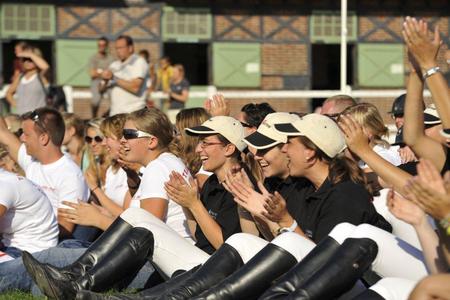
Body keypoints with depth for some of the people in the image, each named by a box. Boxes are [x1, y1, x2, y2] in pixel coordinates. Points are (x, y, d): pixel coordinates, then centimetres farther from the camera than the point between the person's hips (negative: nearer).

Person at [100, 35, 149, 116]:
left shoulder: (139, 62, -3)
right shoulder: (114, 65, 15)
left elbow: (135, 87, -17)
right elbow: (102, 89, 14)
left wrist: (114, 78, -14)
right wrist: (105, 81, -8)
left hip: (133, 112, -6)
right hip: (115, 113, 6)